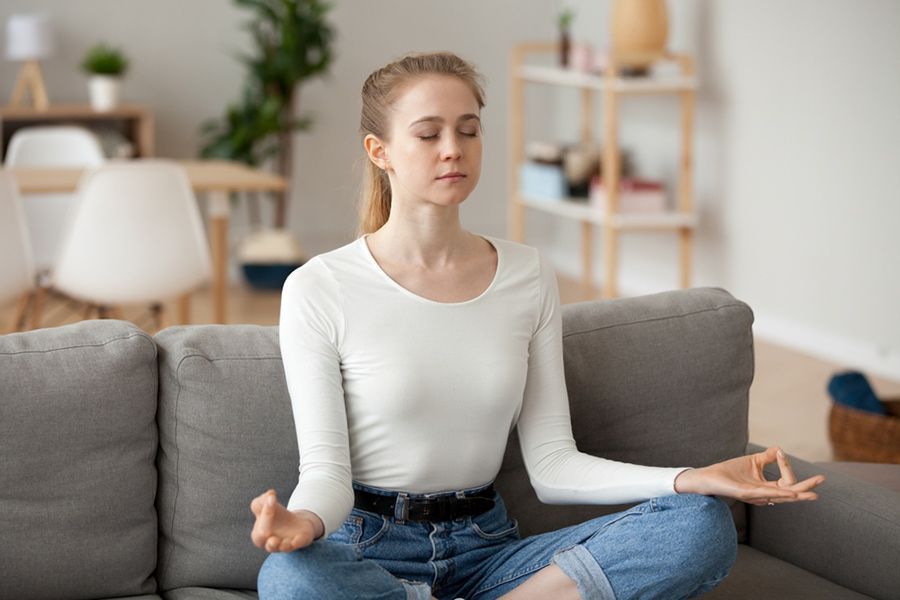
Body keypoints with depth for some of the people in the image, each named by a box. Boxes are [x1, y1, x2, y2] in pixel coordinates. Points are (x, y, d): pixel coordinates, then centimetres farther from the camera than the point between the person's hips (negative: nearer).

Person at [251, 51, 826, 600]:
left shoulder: (530, 276, 5)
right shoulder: (319, 290, -6)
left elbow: (552, 466, 3)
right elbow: (325, 468, -8)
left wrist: (692, 479, -13)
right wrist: (304, 519, -34)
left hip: (485, 548, 3)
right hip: (368, 553, -3)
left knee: (704, 525, -17)